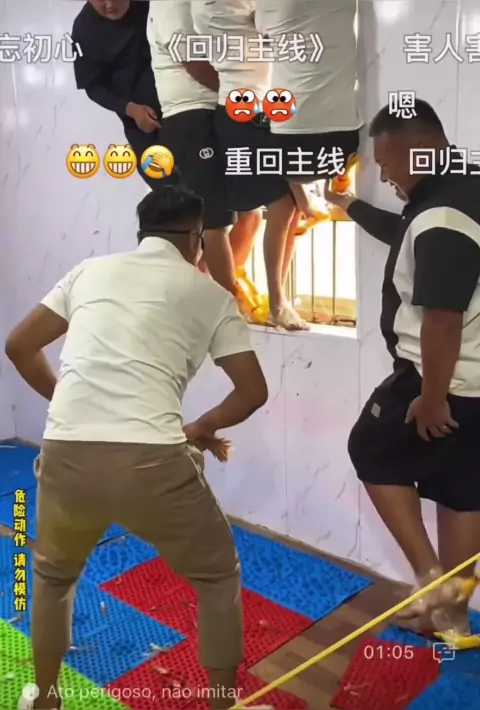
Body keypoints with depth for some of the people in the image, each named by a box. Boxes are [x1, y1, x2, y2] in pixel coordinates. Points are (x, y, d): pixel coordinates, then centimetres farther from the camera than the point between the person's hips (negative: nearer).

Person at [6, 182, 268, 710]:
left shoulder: (91, 270, 19)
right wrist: (200, 429, 28)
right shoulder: (209, 293, 12)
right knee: (217, 576, 24)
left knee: (53, 575, 34)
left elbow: (18, 346, 22)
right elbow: (253, 391, 11)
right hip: (151, 461, -3)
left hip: (67, 454, 4)